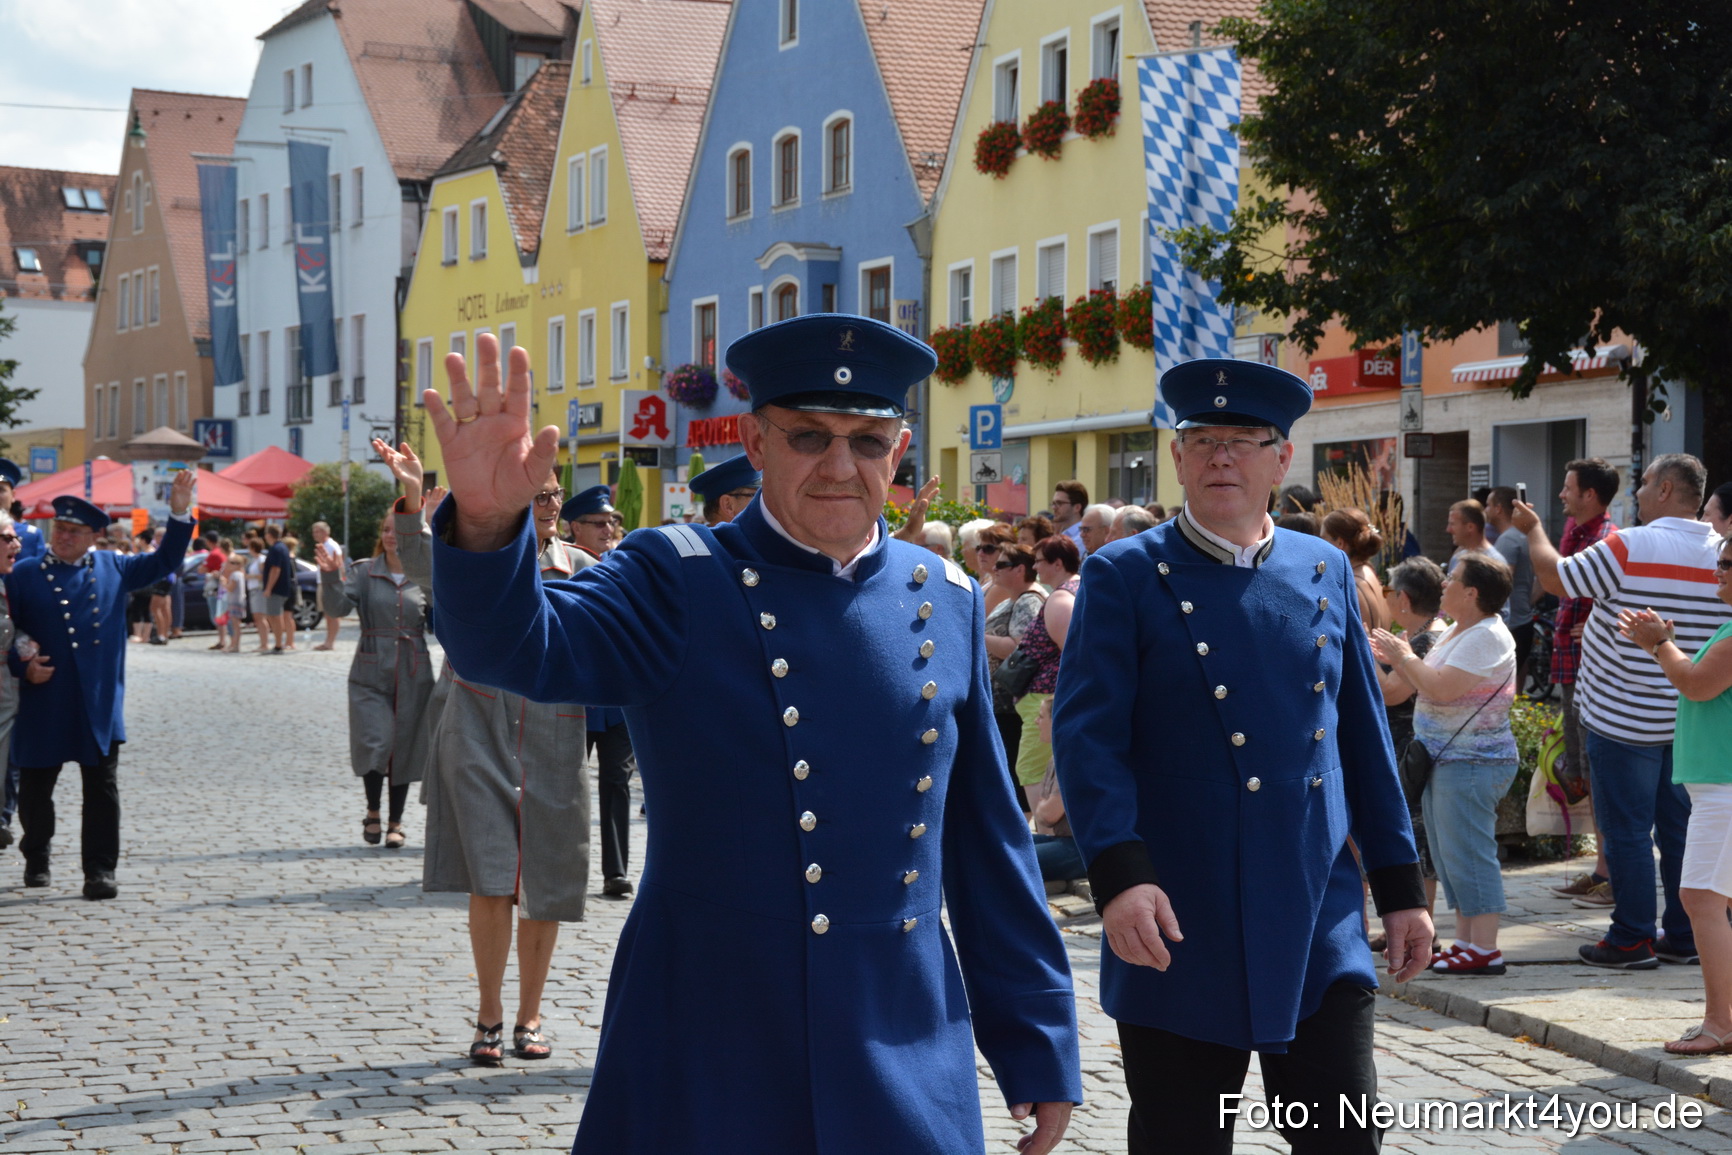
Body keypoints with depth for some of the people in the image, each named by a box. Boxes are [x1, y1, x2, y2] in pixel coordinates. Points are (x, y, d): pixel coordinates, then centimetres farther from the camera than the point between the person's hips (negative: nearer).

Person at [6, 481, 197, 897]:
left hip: (99, 704, 1)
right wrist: (23, 666, -11)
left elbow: (165, 561, 12)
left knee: (102, 789, -2)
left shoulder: (113, 568, 11)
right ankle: (36, 859, 31)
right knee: (35, 787, 10)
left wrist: (179, 514, 0)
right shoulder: (23, 575, 5)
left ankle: (99, 869, 2)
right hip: (43, 704, -1)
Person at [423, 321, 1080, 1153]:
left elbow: (988, 842, 9)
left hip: (908, 1068, 3)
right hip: (703, 1061, -3)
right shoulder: (675, 581, -4)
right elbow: (515, 645, -22)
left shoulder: (945, 601, 6)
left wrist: (1040, 1046, 10)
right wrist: (487, 521, -42)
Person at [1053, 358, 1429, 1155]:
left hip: (1320, 928, 3)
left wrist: (1400, 886, 12)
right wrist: (1119, 875, -24)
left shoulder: (1326, 572, 11)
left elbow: (1365, 740, 14)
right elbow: (1087, 736, -11)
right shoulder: (1125, 578, -2)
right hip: (1179, 933, -3)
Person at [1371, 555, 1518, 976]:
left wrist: (1406, 657, -12)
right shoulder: (1456, 632, 16)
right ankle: (1465, 942, 19)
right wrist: (1396, 661, 8)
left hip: (1473, 763, -11)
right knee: (1450, 855, 13)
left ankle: (1485, 950, -6)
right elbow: (1425, 686, 17)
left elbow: (1442, 689, -25)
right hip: (1443, 760, 11)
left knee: (1467, 854, -9)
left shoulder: (1487, 637, -16)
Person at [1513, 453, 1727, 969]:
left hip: (1626, 719, -6)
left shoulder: (1630, 547, -17)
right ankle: (1684, 936, 17)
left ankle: (1633, 940, 4)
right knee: (1679, 828, 12)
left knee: (1626, 830, 1)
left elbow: (1554, 576, -10)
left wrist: (1533, 528, 8)